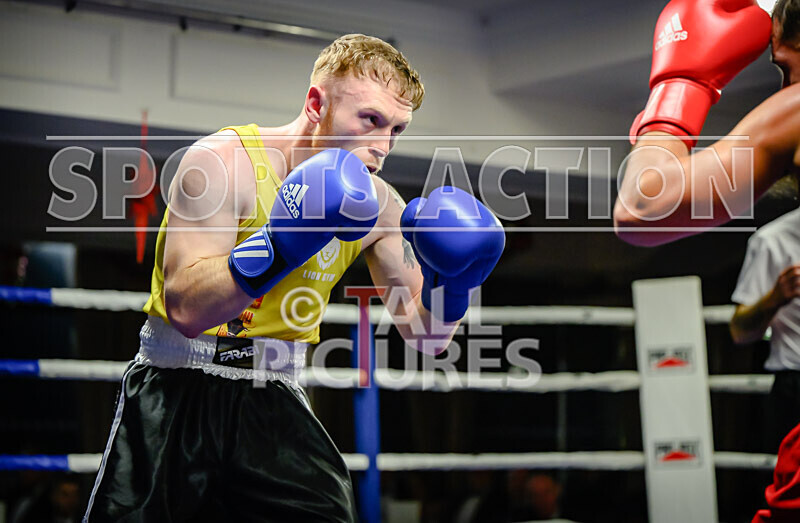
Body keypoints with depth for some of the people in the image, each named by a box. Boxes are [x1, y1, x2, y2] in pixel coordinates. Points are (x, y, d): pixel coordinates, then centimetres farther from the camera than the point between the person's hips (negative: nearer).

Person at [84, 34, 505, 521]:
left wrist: (450, 282, -14)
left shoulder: (377, 205, 1)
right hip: (174, 394, -4)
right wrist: (280, 244, -37)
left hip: (273, 401, 4)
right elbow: (186, 308, -27)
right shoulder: (223, 161, -17)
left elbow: (427, 336, 7)